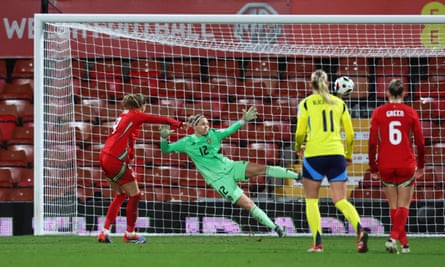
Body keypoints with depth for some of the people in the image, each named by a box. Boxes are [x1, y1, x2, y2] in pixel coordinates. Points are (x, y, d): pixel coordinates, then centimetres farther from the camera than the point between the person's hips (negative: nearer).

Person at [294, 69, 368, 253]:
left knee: (311, 200, 11)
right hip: (336, 154, 3)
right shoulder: (339, 103, 12)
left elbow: (300, 133, -2)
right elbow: (350, 133, 12)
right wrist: (349, 155, 27)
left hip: (314, 155, -3)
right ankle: (359, 229, -24)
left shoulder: (306, 103, 3)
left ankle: (317, 243, 2)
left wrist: (299, 147, 20)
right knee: (340, 201, 2)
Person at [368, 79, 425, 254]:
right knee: (403, 206, 4)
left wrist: (373, 168, 5)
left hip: (385, 167, 1)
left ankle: (404, 243, 16)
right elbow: (420, 142, 0)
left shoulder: (378, 112, -1)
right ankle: (394, 237, -17)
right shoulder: (410, 113, -1)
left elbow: (372, 143, -4)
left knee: (393, 207, 14)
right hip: (406, 165, -1)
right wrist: (420, 166, 14)